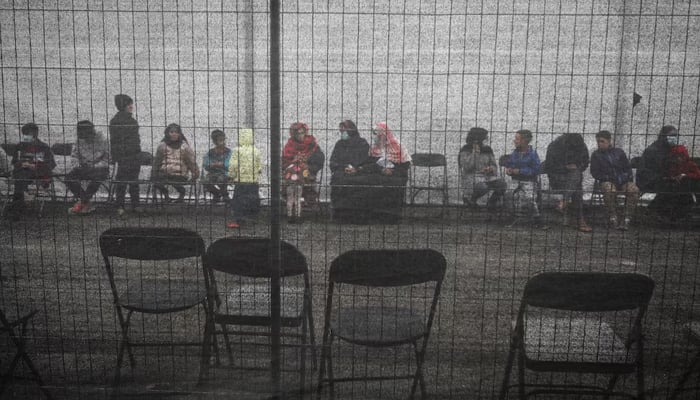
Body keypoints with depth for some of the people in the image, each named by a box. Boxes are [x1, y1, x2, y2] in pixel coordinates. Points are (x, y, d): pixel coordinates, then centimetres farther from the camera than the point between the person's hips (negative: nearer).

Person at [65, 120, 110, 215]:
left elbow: (106, 161, -10)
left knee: (97, 178, -38)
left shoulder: (101, 141, -9)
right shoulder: (79, 141, 4)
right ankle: (87, 204, -20)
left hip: (99, 168, -4)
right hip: (83, 168, 5)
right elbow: (73, 156, 7)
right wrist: (78, 166, -14)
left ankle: (82, 202, -21)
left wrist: (94, 167, -22)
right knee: (69, 177, -21)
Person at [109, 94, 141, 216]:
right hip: (124, 156, -7)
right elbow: (114, 140, -11)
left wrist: (139, 153, 18)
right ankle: (120, 207, 5)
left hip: (135, 155, 7)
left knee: (134, 181, 12)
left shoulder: (132, 120, 14)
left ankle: (135, 205, 19)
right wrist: (115, 158, -15)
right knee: (122, 182, -2)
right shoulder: (116, 120, -8)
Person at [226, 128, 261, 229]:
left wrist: (231, 176, 4)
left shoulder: (237, 151, -9)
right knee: (253, 200, 12)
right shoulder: (256, 151, 2)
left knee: (239, 201, 1)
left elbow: (233, 166, -10)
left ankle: (237, 220, -1)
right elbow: (260, 167, 7)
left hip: (241, 180, -3)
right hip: (254, 180, 4)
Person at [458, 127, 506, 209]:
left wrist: (491, 169, -14)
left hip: (488, 176, 4)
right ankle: (470, 199, -2)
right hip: (471, 177, -4)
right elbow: (467, 167, -16)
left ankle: (492, 202, 3)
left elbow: (494, 166, 12)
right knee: (482, 187, -37)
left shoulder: (487, 150, 11)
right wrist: (475, 152, -14)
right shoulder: (465, 150, -2)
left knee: (501, 183, -25)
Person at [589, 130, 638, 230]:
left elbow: (628, 167, 20)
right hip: (607, 181, -2)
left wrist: (629, 177, 1)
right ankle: (612, 217, -28)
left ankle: (626, 219, -29)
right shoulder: (596, 155, 12)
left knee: (634, 190, -31)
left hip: (623, 181, 2)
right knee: (608, 189, -39)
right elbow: (595, 172, 6)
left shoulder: (619, 152, 16)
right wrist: (607, 177, -8)